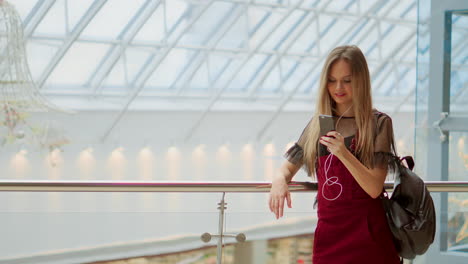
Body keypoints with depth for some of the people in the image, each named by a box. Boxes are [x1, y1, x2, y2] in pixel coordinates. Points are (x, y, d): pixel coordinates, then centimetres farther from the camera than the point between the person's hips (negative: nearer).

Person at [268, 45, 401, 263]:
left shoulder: (378, 123, -4)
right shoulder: (318, 123, 9)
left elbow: (374, 188, -12)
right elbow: (289, 167, 12)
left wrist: (343, 153, -27)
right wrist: (279, 180, -12)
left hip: (365, 231, -4)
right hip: (328, 230, 4)